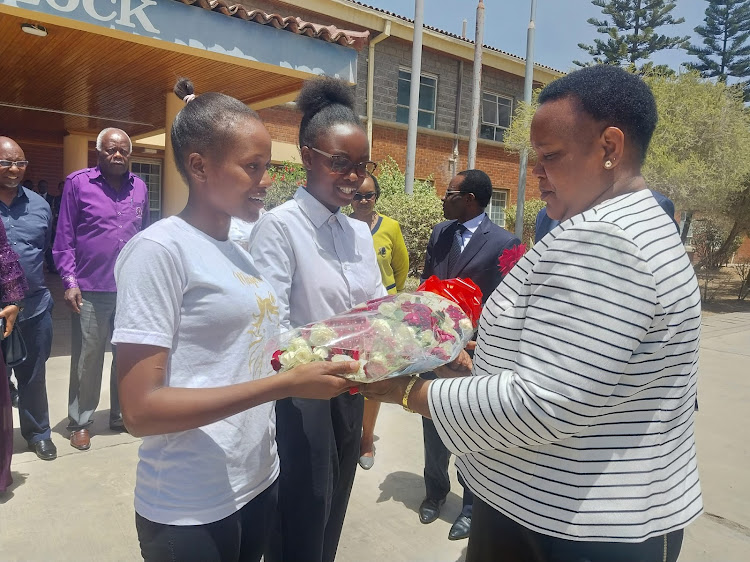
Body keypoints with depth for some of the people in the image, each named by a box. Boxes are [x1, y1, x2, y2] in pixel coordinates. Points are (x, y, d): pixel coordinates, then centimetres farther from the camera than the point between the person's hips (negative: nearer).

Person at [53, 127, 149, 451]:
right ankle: (79, 422, 24)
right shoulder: (78, 183, -3)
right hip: (91, 290, -3)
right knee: (86, 360, 7)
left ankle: (121, 415, 30)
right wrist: (70, 282, -9)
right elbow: (64, 238, -2)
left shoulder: (139, 187, 7)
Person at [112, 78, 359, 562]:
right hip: (190, 509, -6)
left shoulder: (239, 252, 7)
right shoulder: (158, 249, -16)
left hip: (261, 482, 7)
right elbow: (141, 409, -20)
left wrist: (315, 360, -5)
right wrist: (288, 384, -24)